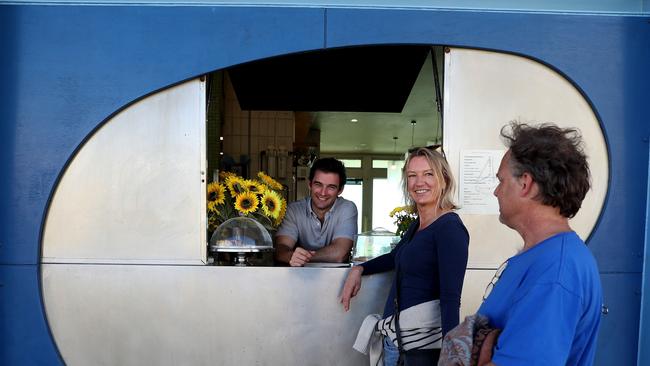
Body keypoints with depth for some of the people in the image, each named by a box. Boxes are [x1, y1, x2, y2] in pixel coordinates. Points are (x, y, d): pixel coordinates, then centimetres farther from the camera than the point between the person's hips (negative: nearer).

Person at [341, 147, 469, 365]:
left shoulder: (450, 227, -15)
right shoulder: (418, 224, 9)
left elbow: (450, 297, -22)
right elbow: (396, 257, 27)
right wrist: (359, 270, 12)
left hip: (419, 341, -8)